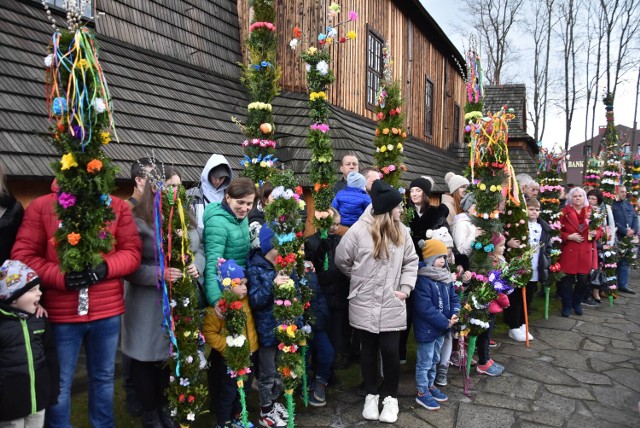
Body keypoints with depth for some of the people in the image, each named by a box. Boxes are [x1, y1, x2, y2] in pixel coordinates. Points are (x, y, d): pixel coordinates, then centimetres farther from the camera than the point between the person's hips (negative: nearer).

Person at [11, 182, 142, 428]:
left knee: (103, 378, 20)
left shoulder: (117, 206, 2)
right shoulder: (40, 207, -2)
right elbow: (22, 255, -6)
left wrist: (105, 267, -19)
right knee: (59, 383, 13)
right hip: (60, 314, -2)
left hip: (107, 311, 2)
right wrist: (61, 276, -19)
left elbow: (132, 251, -1)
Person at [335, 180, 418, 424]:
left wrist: (405, 288, -1)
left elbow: (411, 261, 9)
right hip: (365, 305, -2)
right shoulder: (359, 230, -11)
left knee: (391, 351, 2)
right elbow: (342, 260, -1)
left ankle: (390, 396, 26)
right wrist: (361, 281, 7)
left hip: (392, 305, 2)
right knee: (369, 350, 13)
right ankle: (371, 394, 33)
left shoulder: (401, 231, 2)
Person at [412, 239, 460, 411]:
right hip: (427, 329, -8)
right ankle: (422, 393, 20)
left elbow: (453, 297, 10)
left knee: (434, 360, 23)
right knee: (425, 362, 6)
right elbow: (425, 308, -26)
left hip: (441, 328, 8)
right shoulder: (422, 279, -23)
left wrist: (455, 313, -10)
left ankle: (430, 385, 40)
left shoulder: (446, 277, 5)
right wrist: (446, 322, -21)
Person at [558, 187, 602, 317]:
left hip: (586, 253, 3)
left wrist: (595, 233, -10)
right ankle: (567, 305, 15)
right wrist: (569, 236, -17)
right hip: (568, 252, -3)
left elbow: (600, 230, 12)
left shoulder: (591, 212, 8)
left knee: (584, 280, 5)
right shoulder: (564, 212, -2)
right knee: (567, 279, 0)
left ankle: (577, 303, 27)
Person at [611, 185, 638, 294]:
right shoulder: (612, 205, -7)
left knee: (625, 261, 10)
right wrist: (625, 231, -17)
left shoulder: (629, 205, 16)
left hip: (628, 237, 7)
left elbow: (635, 218, 11)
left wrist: (634, 230, -6)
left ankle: (623, 285, 16)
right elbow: (613, 222, -14)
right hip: (617, 237, -7)